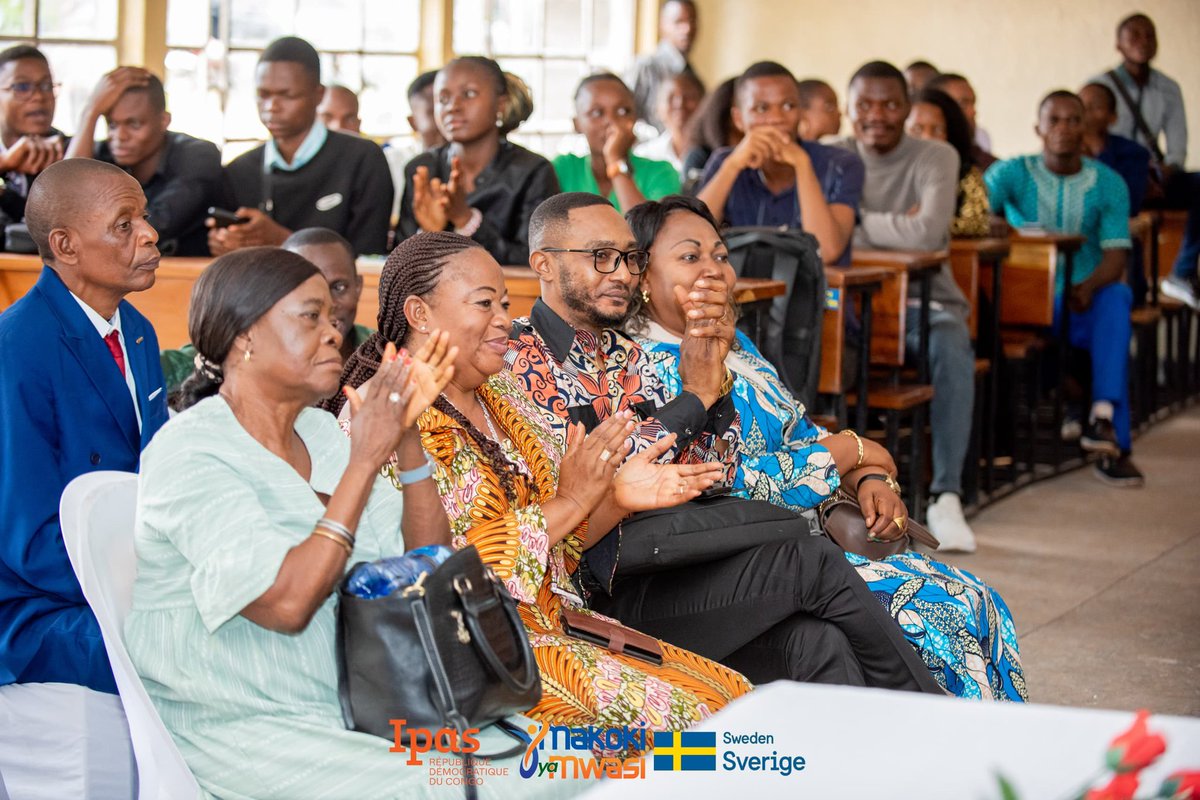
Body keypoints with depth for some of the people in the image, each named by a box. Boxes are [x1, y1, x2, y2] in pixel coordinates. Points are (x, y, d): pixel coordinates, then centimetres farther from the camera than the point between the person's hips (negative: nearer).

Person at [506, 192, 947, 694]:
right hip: (605, 599, -7)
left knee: (813, 643, -21)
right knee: (810, 561, -19)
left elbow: (710, 474, 13)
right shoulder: (520, 361, -4)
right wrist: (697, 393, -11)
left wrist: (715, 372, -4)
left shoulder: (625, 356, 20)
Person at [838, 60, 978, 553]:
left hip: (922, 301, -2)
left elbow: (928, 234, -22)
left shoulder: (936, 158, -3)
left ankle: (946, 495, -31)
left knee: (952, 350, -36)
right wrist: (896, 228, -16)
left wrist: (858, 221, -12)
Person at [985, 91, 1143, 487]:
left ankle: (1105, 415, -43)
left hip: (1085, 303, 1)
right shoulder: (1014, 172, 4)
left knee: (1116, 297, -32)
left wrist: (1088, 286, -26)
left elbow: (1117, 255, -5)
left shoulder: (1108, 183, 6)